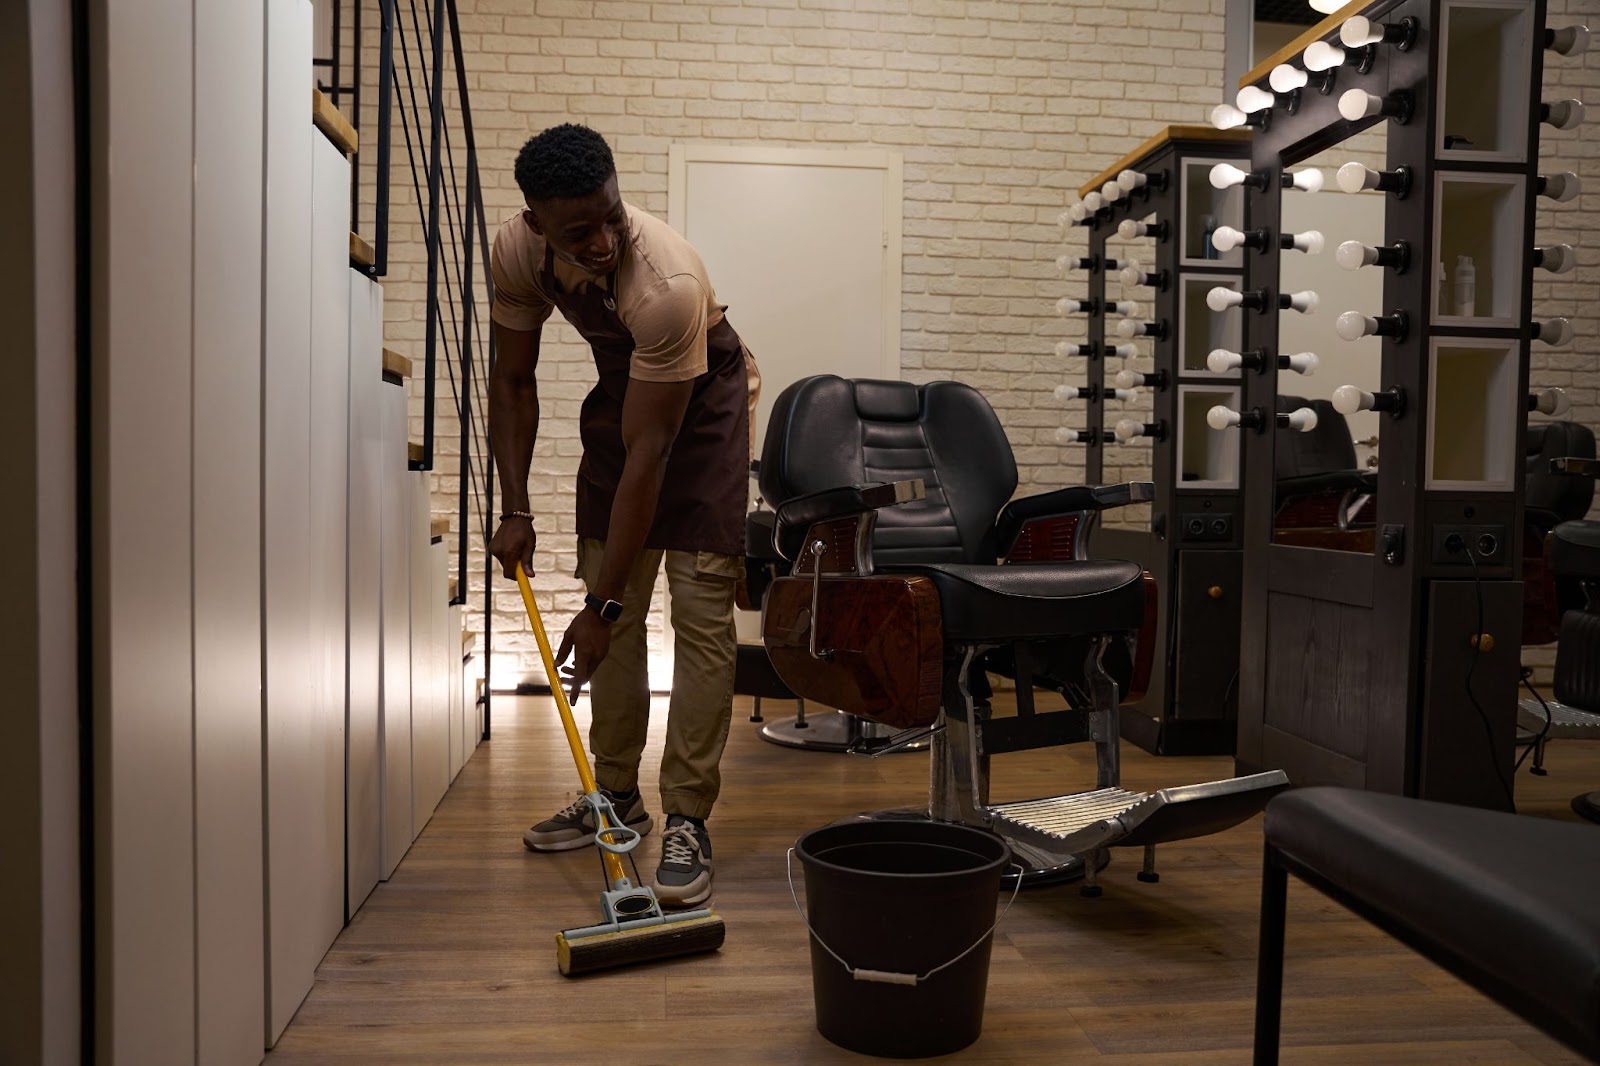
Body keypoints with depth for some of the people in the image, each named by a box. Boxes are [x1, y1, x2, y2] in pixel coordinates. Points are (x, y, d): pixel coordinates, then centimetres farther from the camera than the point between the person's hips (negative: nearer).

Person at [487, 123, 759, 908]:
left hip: (704, 402, -5)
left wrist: (600, 605, -32)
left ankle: (687, 821, -6)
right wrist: (514, 509, -11)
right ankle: (616, 796, 18)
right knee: (617, 607, 6)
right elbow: (513, 380, -4)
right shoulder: (517, 251, -19)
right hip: (620, 390, 6)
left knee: (700, 612, -13)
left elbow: (647, 454, -35)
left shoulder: (668, 283, -38)